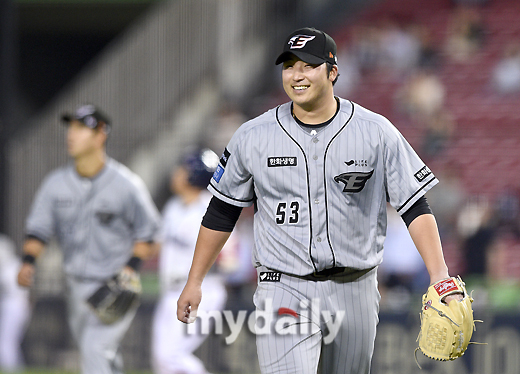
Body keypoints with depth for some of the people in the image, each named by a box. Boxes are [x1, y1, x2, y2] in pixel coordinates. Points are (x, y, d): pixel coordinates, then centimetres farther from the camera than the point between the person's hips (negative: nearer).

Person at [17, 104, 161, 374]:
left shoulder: (126, 184, -12)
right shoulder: (57, 182, 0)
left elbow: (147, 231, -4)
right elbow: (38, 227, 1)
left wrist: (131, 268, -16)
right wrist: (28, 261, -17)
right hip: (77, 285, 5)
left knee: (96, 346, -19)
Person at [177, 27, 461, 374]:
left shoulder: (376, 132, -2)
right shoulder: (252, 137, 1)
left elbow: (415, 206, -4)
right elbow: (222, 212, 11)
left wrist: (440, 278, -16)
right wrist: (194, 282, 11)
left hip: (354, 290, 1)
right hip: (284, 290, -1)